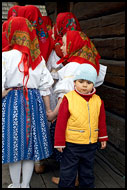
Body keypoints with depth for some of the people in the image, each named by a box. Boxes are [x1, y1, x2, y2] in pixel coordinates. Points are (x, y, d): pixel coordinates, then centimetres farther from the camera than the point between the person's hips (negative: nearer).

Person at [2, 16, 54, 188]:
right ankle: (25, 184, 26)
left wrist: (7, 92, 3)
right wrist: (48, 109, 12)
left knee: (15, 143, 9)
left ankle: (16, 185, 25)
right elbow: (45, 87, 5)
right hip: (35, 102, 4)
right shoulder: (39, 58, 3)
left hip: (13, 103, -3)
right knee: (31, 142, 14)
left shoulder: (6, 56, -10)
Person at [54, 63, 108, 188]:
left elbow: (101, 121, 12)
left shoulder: (98, 101, 0)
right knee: (68, 172, 9)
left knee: (87, 170, 21)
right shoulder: (68, 98, -13)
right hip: (71, 144, -4)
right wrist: (59, 142, -8)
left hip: (91, 144, 4)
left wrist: (103, 137, 16)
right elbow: (61, 122, -10)